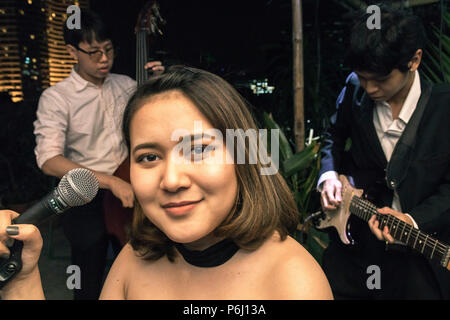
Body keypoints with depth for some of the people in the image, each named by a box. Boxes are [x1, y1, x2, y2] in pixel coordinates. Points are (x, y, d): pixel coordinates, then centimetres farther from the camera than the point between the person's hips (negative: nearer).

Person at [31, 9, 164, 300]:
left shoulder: (127, 85, 8)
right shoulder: (56, 97, -7)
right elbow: (49, 161, -19)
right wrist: (111, 181, -28)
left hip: (129, 186, 3)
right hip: (86, 199, -3)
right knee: (92, 286, -8)